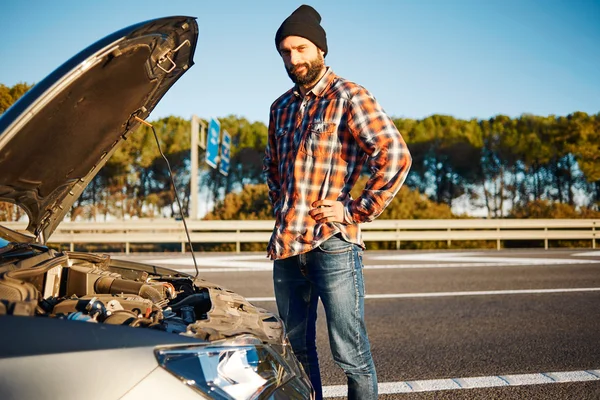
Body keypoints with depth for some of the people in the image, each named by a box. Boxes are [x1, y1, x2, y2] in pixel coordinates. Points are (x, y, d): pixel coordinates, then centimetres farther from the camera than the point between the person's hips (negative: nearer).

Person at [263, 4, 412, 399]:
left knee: (351, 353, 0)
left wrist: (357, 211, -15)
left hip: (332, 245, -7)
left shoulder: (348, 96, -6)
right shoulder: (282, 107, 15)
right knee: (296, 348, 16)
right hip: (285, 247, 7)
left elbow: (396, 155, -17)